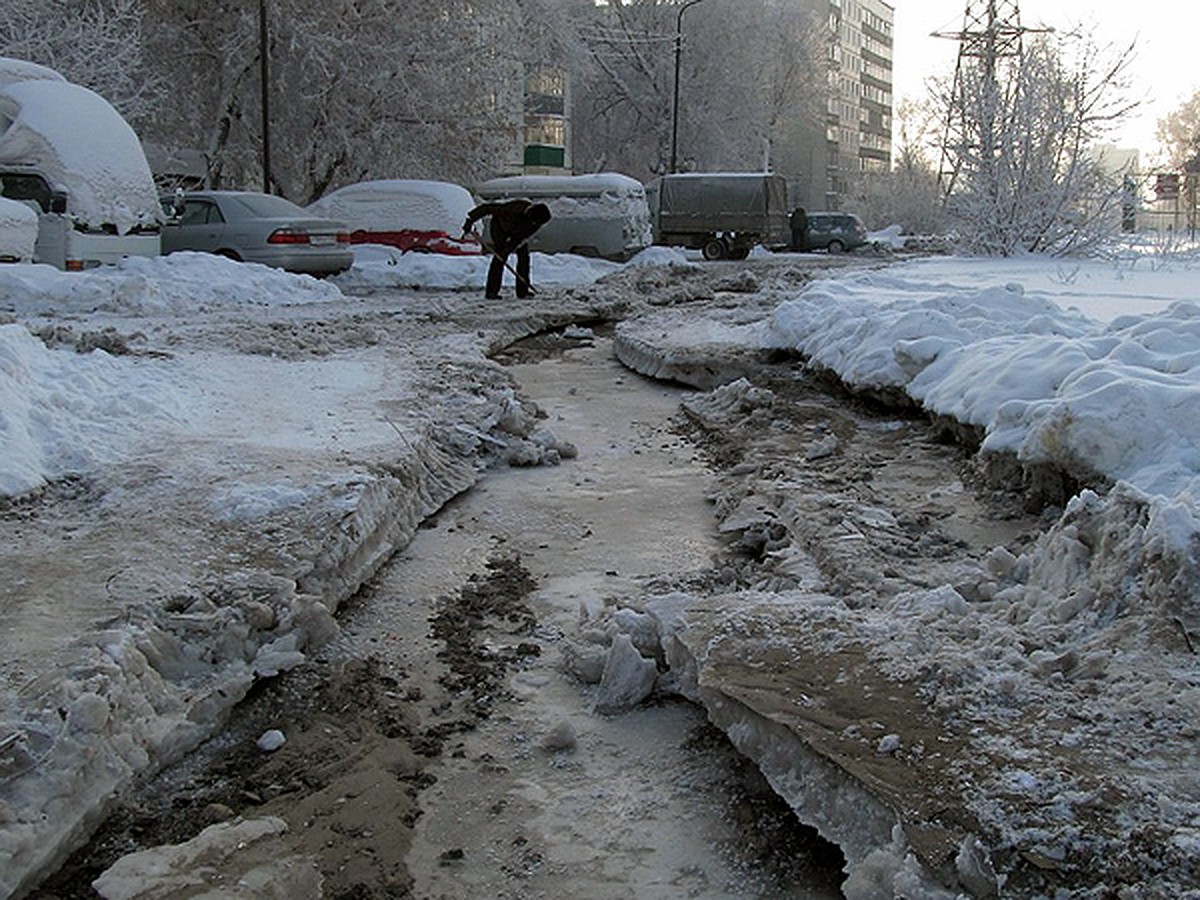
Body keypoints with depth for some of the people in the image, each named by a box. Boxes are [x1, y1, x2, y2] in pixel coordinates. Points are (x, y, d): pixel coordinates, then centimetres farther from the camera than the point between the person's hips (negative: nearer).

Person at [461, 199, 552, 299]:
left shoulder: (537, 221, -28)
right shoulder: (513, 209, -44)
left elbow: (522, 238, -20)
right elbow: (487, 207, -35)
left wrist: (508, 250, -29)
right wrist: (470, 220, -29)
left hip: (517, 232, 5)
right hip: (500, 225, -5)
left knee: (523, 256, -6)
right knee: (499, 257, -17)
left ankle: (523, 291, 2)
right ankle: (491, 292, -15)